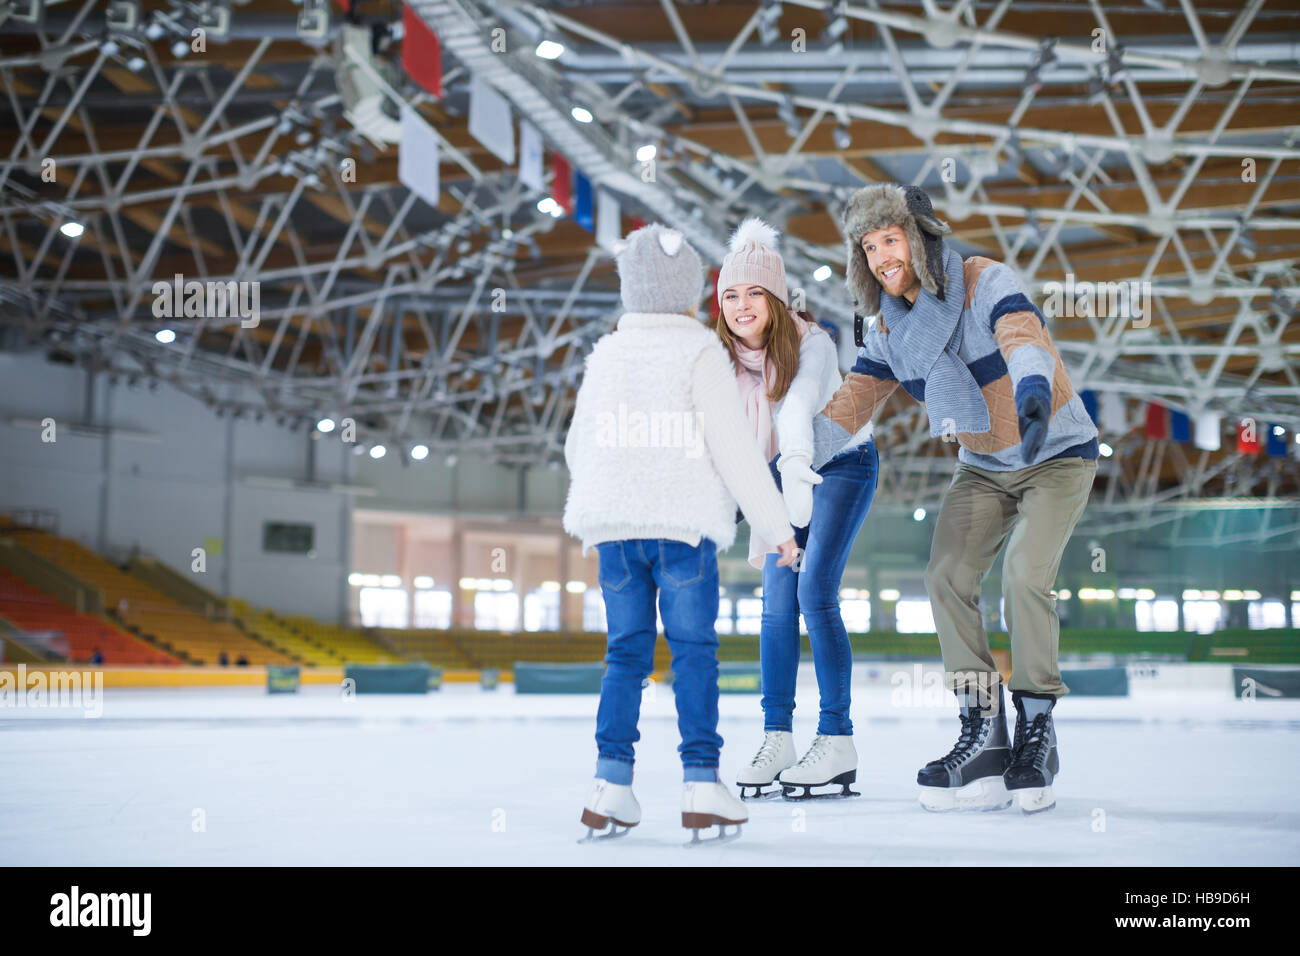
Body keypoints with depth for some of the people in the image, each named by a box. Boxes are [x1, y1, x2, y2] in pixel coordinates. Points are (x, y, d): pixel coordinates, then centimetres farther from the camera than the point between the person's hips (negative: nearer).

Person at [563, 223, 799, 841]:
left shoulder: (605, 356, 12)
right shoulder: (701, 355, -3)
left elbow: (579, 448, 18)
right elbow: (734, 451, -7)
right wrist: (776, 526, -1)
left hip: (614, 528, 4)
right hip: (685, 526, -4)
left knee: (626, 655, 8)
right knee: (694, 652, 0)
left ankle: (611, 783, 2)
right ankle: (700, 782, -4)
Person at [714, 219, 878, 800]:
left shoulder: (810, 342, -26)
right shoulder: (725, 359, -11)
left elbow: (800, 405, -46)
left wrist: (797, 463, -64)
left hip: (843, 463, -5)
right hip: (785, 470, 5)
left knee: (815, 592, -16)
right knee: (776, 599, -2)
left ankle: (838, 741, -8)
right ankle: (777, 737, 6)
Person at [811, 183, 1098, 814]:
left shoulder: (985, 282, -22)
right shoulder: (888, 330, -4)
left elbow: (1023, 335, -41)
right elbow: (848, 407, -5)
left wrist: (1034, 392, -64)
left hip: (1058, 455, -6)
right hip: (983, 469, 6)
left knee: (1024, 574, -23)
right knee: (946, 577, -12)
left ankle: (1036, 732, -7)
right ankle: (982, 737, -5)